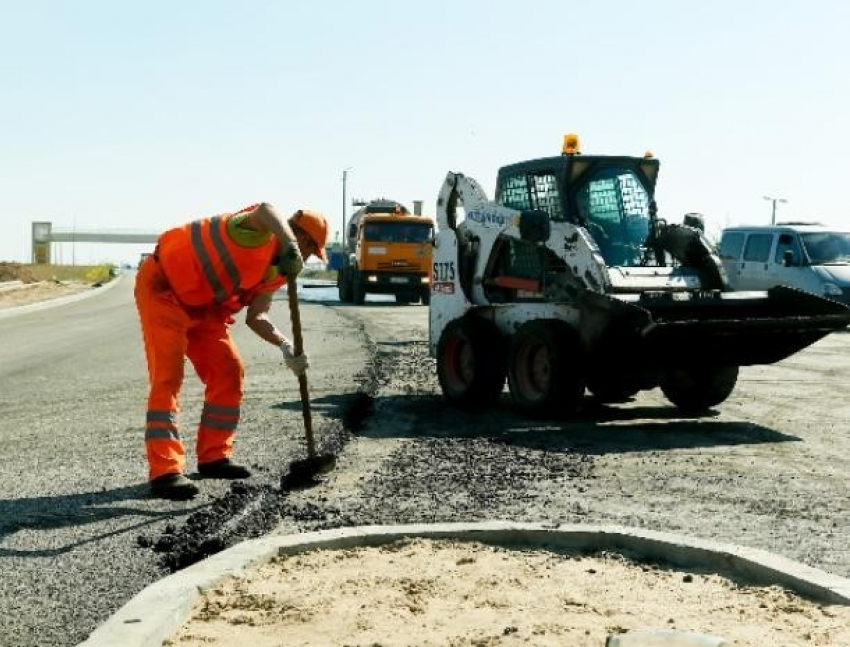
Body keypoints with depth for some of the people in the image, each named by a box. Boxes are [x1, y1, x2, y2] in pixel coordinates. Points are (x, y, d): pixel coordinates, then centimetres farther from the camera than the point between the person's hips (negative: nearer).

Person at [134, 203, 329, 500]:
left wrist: (286, 346, -19)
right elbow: (266, 210, -47)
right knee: (167, 378, -16)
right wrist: (290, 247, -63)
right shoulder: (258, 233, -21)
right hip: (163, 287, -10)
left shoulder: (275, 272, 5)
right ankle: (165, 471, -20)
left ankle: (213, 457, 19)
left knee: (228, 373, 8)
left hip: (200, 306, 10)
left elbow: (256, 317, -3)